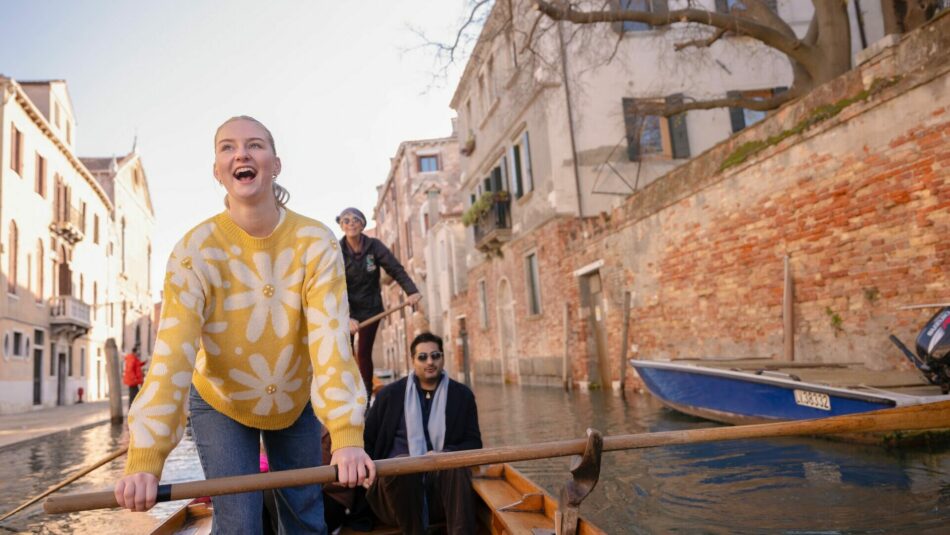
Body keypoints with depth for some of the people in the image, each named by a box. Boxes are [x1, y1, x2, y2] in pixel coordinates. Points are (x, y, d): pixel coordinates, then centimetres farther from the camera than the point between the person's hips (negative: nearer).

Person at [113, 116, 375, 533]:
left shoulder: (316, 243, -19)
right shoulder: (196, 250, -20)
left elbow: (331, 339, -28)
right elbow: (172, 353, -29)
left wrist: (348, 437, -38)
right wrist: (145, 459, -39)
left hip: (296, 404, 2)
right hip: (221, 404, -1)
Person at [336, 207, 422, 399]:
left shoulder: (374, 246, -8)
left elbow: (396, 269, -16)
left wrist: (411, 291, -33)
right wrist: (348, 317, -31)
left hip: (370, 308, 0)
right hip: (346, 310, 0)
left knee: (364, 353, 3)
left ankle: (366, 398, 13)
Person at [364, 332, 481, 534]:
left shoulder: (462, 395, 10)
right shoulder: (390, 394, 8)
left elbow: (473, 442, 7)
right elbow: (366, 438, 14)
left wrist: (444, 455, -12)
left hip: (443, 481, 1)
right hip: (394, 480, 0)